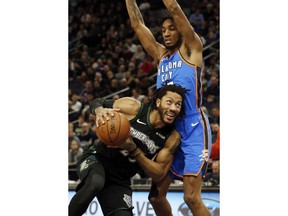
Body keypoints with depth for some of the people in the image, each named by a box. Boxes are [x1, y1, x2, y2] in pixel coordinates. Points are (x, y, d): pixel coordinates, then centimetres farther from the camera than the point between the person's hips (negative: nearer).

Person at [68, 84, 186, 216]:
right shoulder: (133, 107, -14)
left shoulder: (172, 138, -9)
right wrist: (99, 111, -26)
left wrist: (133, 149, -24)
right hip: (97, 158, -3)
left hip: (120, 180, 3)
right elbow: (97, 103, 1)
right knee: (95, 183, -37)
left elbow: (159, 175, -10)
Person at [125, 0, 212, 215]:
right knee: (156, 196, 8)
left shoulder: (190, 50, 0)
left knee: (191, 197, -16)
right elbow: (138, 24, 17)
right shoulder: (161, 55, 17)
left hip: (193, 129, -7)